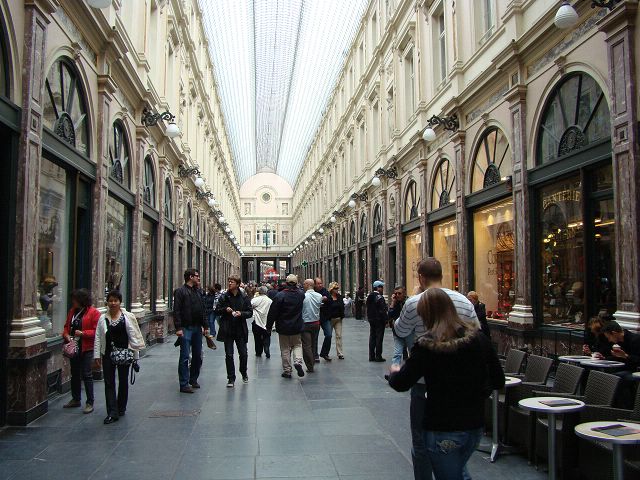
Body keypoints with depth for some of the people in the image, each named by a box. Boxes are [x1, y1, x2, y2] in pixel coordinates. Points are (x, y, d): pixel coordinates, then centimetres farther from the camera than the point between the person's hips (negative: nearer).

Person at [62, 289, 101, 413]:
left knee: (87, 375, -5)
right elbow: (66, 326, 17)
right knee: (75, 374, 17)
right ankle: (75, 399, 31)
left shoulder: (94, 313, -11)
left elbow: (97, 331, -14)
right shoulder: (72, 311, 11)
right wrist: (66, 335, -3)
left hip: (86, 348, -7)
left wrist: (83, 333, -23)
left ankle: (90, 403, 2)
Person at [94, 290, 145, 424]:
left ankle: (121, 408, 27)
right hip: (107, 355, 2)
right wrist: (97, 355, 1)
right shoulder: (103, 318, 4)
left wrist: (135, 354, -3)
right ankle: (112, 413, -1)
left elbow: (134, 336, -2)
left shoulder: (128, 317, -3)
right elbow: (98, 338, 5)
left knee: (123, 381, 11)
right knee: (109, 383, -2)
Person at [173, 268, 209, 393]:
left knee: (198, 356, 11)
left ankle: (193, 379, 24)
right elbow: (176, 311, -12)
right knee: (185, 357, -5)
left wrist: (205, 326, 12)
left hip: (197, 328, 7)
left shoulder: (198, 292, 15)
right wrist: (178, 328, -19)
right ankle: (184, 384, -1)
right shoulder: (180, 291, -6)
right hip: (186, 328, -7)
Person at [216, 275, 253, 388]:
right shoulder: (224, 297, 2)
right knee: (229, 355, 3)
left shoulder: (244, 297, 1)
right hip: (227, 330, 0)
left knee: (243, 354, 7)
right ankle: (231, 378, 13)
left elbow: (250, 312, 2)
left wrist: (241, 313, -16)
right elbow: (217, 310, 7)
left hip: (240, 330, 0)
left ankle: (244, 373, 32)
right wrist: (225, 310, -13)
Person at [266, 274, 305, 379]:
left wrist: (269, 326, -3)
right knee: (297, 345, 18)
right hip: (297, 327, 2)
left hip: (283, 327, -2)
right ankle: (298, 361, -6)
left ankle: (287, 371, 12)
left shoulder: (280, 295, -16)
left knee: (285, 348, 9)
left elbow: (272, 313, -12)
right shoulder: (301, 294, -6)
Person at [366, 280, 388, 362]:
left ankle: (371, 356, 16)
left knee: (372, 337, 12)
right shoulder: (379, 297, -16)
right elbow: (383, 310, -18)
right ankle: (378, 356, 0)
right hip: (379, 320, -8)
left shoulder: (369, 296, 10)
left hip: (371, 320, 8)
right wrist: (386, 320, -13)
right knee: (379, 338, -2)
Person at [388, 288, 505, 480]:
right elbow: (498, 381, 2)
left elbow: (401, 384, -12)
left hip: (442, 430, -5)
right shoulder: (479, 338, -5)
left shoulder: (426, 346, -18)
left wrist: (394, 372, 9)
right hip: (475, 425, 5)